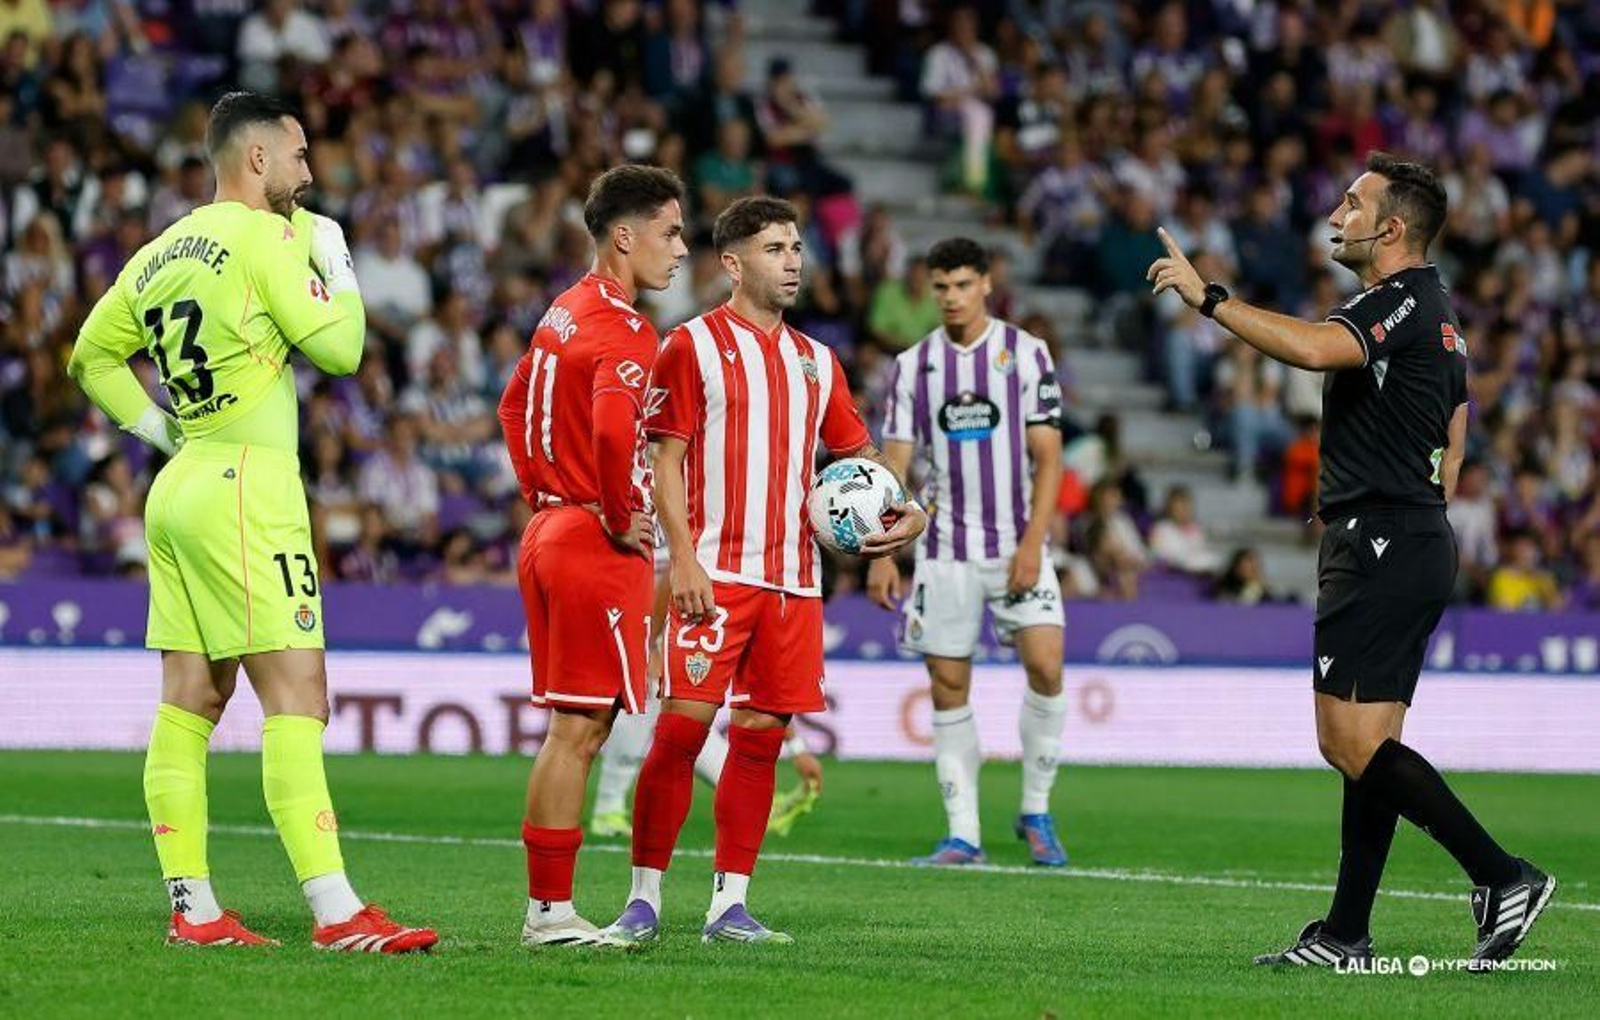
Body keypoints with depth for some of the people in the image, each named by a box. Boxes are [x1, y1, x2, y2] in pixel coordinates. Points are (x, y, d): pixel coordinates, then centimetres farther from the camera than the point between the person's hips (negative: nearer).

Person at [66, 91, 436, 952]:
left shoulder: (159, 255, 14)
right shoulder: (264, 237, -9)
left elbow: (93, 356, 21)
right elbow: (338, 346, -10)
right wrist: (336, 260, 5)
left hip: (179, 489, 9)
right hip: (245, 489, -9)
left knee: (190, 702, 8)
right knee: (296, 701, -11)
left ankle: (191, 907, 9)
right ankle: (336, 913, -16)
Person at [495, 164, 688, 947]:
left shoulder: (563, 314, 14)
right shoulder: (624, 331, -15)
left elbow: (514, 407, 26)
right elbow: (613, 429, -31)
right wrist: (621, 518, -17)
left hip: (549, 530, 9)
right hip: (599, 547, -9)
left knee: (571, 729, 13)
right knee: (579, 730, -6)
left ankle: (545, 907, 14)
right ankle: (551, 911, -4)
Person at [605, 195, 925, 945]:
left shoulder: (815, 360, 16)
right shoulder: (694, 344, 0)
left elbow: (858, 453, 22)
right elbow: (664, 455, -5)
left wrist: (906, 510, 2)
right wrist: (681, 556, -15)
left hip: (793, 580, 6)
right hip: (715, 572, -5)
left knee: (762, 736, 4)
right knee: (682, 726, -9)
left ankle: (730, 904, 9)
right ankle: (644, 897, -2)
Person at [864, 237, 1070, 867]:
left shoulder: (1026, 354, 2)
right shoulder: (913, 365, 7)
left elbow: (1047, 456, -2)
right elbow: (894, 465, 5)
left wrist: (1032, 543, -12)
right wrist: (881, 555, -4)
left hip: (1016, 546, -2)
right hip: (944, 550, 2)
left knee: (1045, 668, -14)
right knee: (948, 689, -1)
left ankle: (1036, 814, 3)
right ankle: (962, 834, 5)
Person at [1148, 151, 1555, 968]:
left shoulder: (1398, 304, -13)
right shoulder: (1435, 312, 19)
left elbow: (1315, 349, -32)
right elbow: (1454, 435, 25)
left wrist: (1207, 297, -28)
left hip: (1379, 547, -10)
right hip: (1420, 543, 10)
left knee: (1350, 741, -12)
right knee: (1369, 744, 10)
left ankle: (1501, 876, -14)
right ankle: (1346, 936, 11)